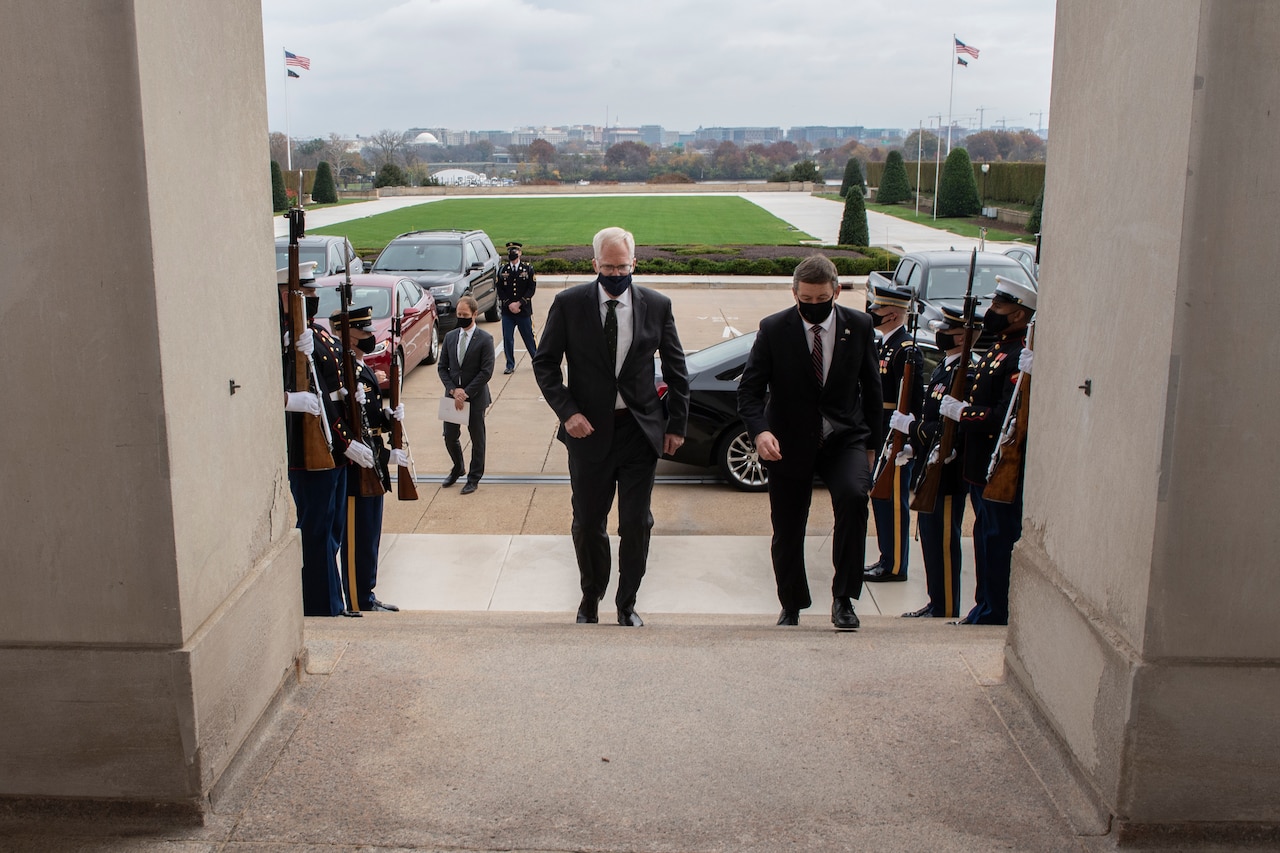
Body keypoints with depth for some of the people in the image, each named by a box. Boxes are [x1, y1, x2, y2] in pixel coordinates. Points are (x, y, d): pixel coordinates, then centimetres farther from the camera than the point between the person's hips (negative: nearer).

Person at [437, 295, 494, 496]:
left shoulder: (485, 339, -9)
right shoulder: (450, 337, 5)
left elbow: (486, 371, -13)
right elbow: (442, 367, 7)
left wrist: (466, 393, -16)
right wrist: (453, 390, -8)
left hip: (475, 397, -4)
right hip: (452, 395, 4)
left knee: (477, 438, 7)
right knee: (450, 437, 9)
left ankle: (474, 478, 22)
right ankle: (458, 469, 35)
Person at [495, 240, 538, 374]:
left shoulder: (528, 269, 1)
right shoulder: (502, 270, 6)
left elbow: (531, 289, -5)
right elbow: (500, 290, 2)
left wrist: (519, 303, -13)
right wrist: (509, 305, -11)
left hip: (524, 311, -2)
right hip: (507, 312, 2)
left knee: (528, 337, 6)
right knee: (507, 339, 0)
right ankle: (510, 365, 10)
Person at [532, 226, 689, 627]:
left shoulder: (657, 305, -1)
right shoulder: (569, 304, -5)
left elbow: (676, 368, 7)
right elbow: (544, 363, 0)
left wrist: (677, 425, 3)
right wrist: (567, 412, -12)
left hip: (641, 430, 1)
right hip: (589, 430, 0)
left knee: (636, 524, 5)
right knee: (587, 523, 11)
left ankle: (627, 603, 24)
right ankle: (590, 598, 34)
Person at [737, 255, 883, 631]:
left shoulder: (859, 326, -1)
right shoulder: (773, 329, -7)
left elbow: (871, 387, 9)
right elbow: (749, 388, -8)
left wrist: (871, 443, 10)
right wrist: (759, 430, -27)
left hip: (844, 438, 0)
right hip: (788, 444, 0)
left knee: (853, 496, -28)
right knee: (787, 532, 8)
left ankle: (843, 598, -15)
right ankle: (791, 607, 32)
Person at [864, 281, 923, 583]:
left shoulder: (906, 349, -17)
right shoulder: (884, 345, 13)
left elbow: (914, 401, -20)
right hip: (880, 437, 10)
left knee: (894, 502, -1)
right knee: (881, 498, 16)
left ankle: (895, 567, 9)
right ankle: (887, 558, 27)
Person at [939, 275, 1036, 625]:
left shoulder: (1020, 358, -18)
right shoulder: (997, 349, 14)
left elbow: (1006, 417, -26)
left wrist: (961, 412, -19)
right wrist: (961, 410, 6)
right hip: (982, 467, 10)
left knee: (997, 542, -1)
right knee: (986, 539, 17)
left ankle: (993, 617, 9)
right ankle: (984, 609, 27)